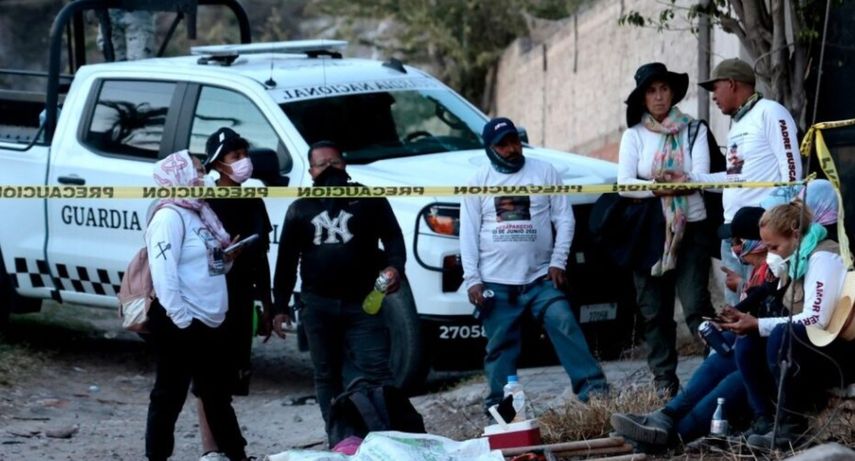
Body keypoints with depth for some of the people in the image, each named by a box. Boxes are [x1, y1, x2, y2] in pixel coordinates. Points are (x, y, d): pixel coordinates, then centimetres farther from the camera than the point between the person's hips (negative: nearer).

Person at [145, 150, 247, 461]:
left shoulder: (198, 213, 16)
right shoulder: (170, 216, -14)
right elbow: (163, 272, -22)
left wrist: (227, 257, 8)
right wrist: (180, 319, -24)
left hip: (209, 322, 10)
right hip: (180, 324, -10)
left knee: (217, 394, 17)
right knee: (170, 395, -3)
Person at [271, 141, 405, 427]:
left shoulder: (368, 200, 8)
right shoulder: (300, 210, 13)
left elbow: (393, 237, 5)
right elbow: (286, 261, 13)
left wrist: (395, 266, -17)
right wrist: (280, 307, 7)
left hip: (362, 303, -3)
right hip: (318, 305, 3)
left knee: (376, 371, -11)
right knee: (327, 375, 7)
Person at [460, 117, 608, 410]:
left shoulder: (544, 172, 5)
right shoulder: (479, 182, 6)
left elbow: (564, 218, 4)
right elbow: (468, 234, 5)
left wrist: (558, 261, -5)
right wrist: (472, 279, -3)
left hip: (540, 278, -1)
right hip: (496, 282, 1)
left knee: (564, 325, -18)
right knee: (500, 347, 4)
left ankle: (592, 387, -19)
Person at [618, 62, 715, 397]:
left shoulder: (693, 130, 6)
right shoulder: (634, 135, 7)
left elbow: (701, 177, -5)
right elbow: (624, 184, -4)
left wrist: (672, 181, -22)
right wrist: (660, 187, -18)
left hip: (690, 228, -2)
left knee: (695, 304, -14)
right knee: (655, 310, 3)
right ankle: (664, 379, 9)